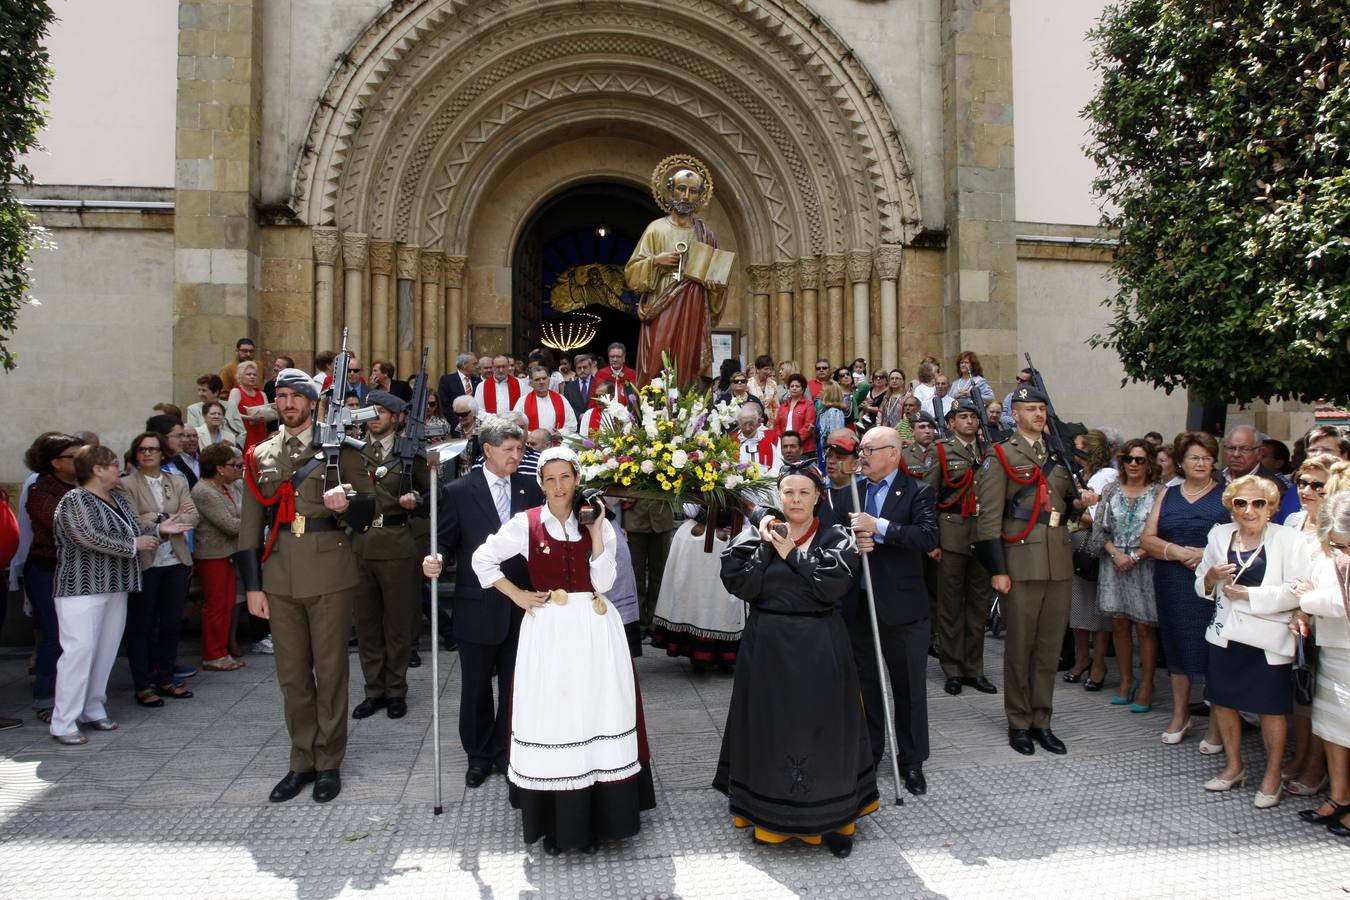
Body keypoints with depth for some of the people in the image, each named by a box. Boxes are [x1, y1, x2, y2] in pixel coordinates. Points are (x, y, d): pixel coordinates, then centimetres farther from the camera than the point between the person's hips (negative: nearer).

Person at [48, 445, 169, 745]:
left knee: (106, 651, 10)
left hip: (115, 588, 8)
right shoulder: (74, 501, -11)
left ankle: (93, 710, 20)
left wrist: (159, 529, 1)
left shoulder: (118, 499, 14)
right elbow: (89, 538, -22)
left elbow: (135, 527, 17)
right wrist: (133, 545, -16)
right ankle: (64, 723, -4)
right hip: (81, 588, -8)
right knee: (79, 650, -10)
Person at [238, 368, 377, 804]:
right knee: (292, 676, 11)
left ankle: (329, 763, 18)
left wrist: (346, 505, -24)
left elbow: (367, 509, 0)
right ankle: (302, 762, 24)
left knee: (330, 671, 5)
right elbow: (250, 524, 11)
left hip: (328, 575, -3)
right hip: (280, 579, 4)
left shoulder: (339, 449, 1)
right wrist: (252, 584, 6)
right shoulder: (260, 455, 12)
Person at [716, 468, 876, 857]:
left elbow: (834, 585, -17)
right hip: (768, 646, 2)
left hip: (819, 647, -1)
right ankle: (770, 817, 26)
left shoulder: (835, 537, -1)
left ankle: (832, 818, 22)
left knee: (822, 730, 5)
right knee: (769, 728, 9)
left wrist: (791, 553, -14)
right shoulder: (757, 535, 3)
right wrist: (766, 545, -13)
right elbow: (741, 584, -9)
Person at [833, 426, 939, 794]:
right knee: (865, 684, 16)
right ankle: (868, 752, 32)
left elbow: (929, 537, -19)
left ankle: (912, 761, 23)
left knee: (909, 688, 8)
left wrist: (878, 527, -26)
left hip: (902, 607, -3)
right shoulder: (845, 493, 7)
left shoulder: (918, 492, -5)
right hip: (857, 605, 4)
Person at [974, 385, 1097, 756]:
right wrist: (997, 569, -13)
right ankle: (1019, 723, 15)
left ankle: (1041, 721, 21)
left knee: (1050, 646, 10)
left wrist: (1079, 502, 3)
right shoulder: (1001, 457, -2)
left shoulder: (1058, 456, 17)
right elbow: (989, 517, -8)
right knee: (1020, 646, 3)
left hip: (1060, 566, 5)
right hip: (1022, 565, -5)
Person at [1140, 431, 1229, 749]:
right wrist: (1178, 552, -12)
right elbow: (1147, 538, 5)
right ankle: (1180, 716, 24)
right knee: (1177, 646, 11)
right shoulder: (1168, 496, 13)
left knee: (1214, 649, -3)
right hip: (1173, 585, 4)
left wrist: (1208, 554, -19)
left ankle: (1217, 724, 8)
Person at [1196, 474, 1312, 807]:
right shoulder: (1219, 536, 7)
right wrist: (1211, 575, -9)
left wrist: (1247, 595, -16)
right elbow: (1201, 588, 13)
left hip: (1268, 639, -4)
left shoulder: (1289, 540, -8)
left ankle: (1272, 776, 23)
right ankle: (1234, 767, 31)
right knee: (1222, 700, 12)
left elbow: (1296, 592, -18)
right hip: (1226, 634, 5)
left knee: (1271, 707, 5)